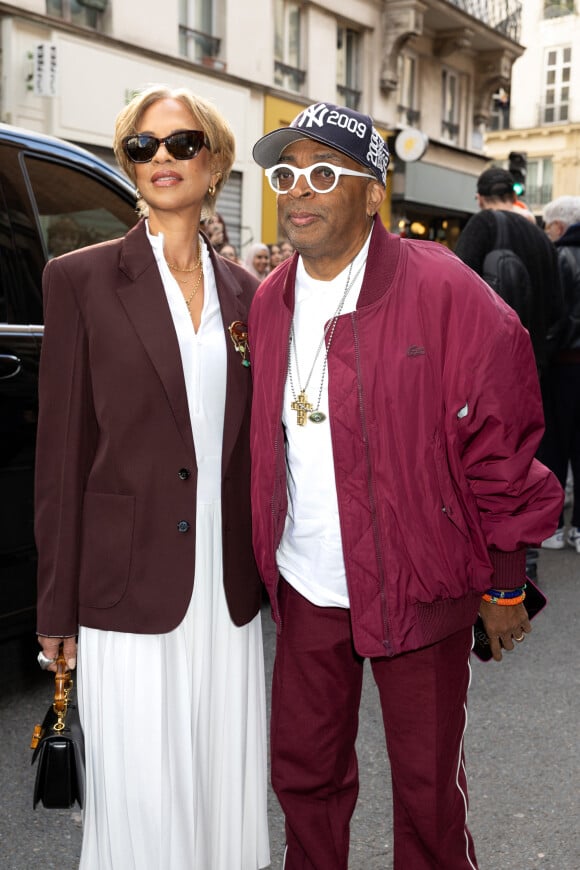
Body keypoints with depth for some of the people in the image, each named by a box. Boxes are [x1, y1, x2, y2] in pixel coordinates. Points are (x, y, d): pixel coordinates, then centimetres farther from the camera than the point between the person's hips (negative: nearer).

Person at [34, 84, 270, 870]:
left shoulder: (243, 290, 9)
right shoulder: (82, 278, -2)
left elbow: (250, 440, 12)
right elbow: (61, 449, -4)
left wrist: (263, 567, 10)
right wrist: (58, 608, -5)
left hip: (229, 585, 4)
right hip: (131, 587, -3)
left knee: (227, 780, 14)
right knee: (143, 795, 6)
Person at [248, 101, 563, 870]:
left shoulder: (445, 293, -15)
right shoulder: (268, 303, 3)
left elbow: (501, 447, -11)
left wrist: (504, 584, -7)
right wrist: (267, 562, 12)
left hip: (420, 590, -4)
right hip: (306, 590, 5)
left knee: (428, 785, 13)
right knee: (303, 771, 19)